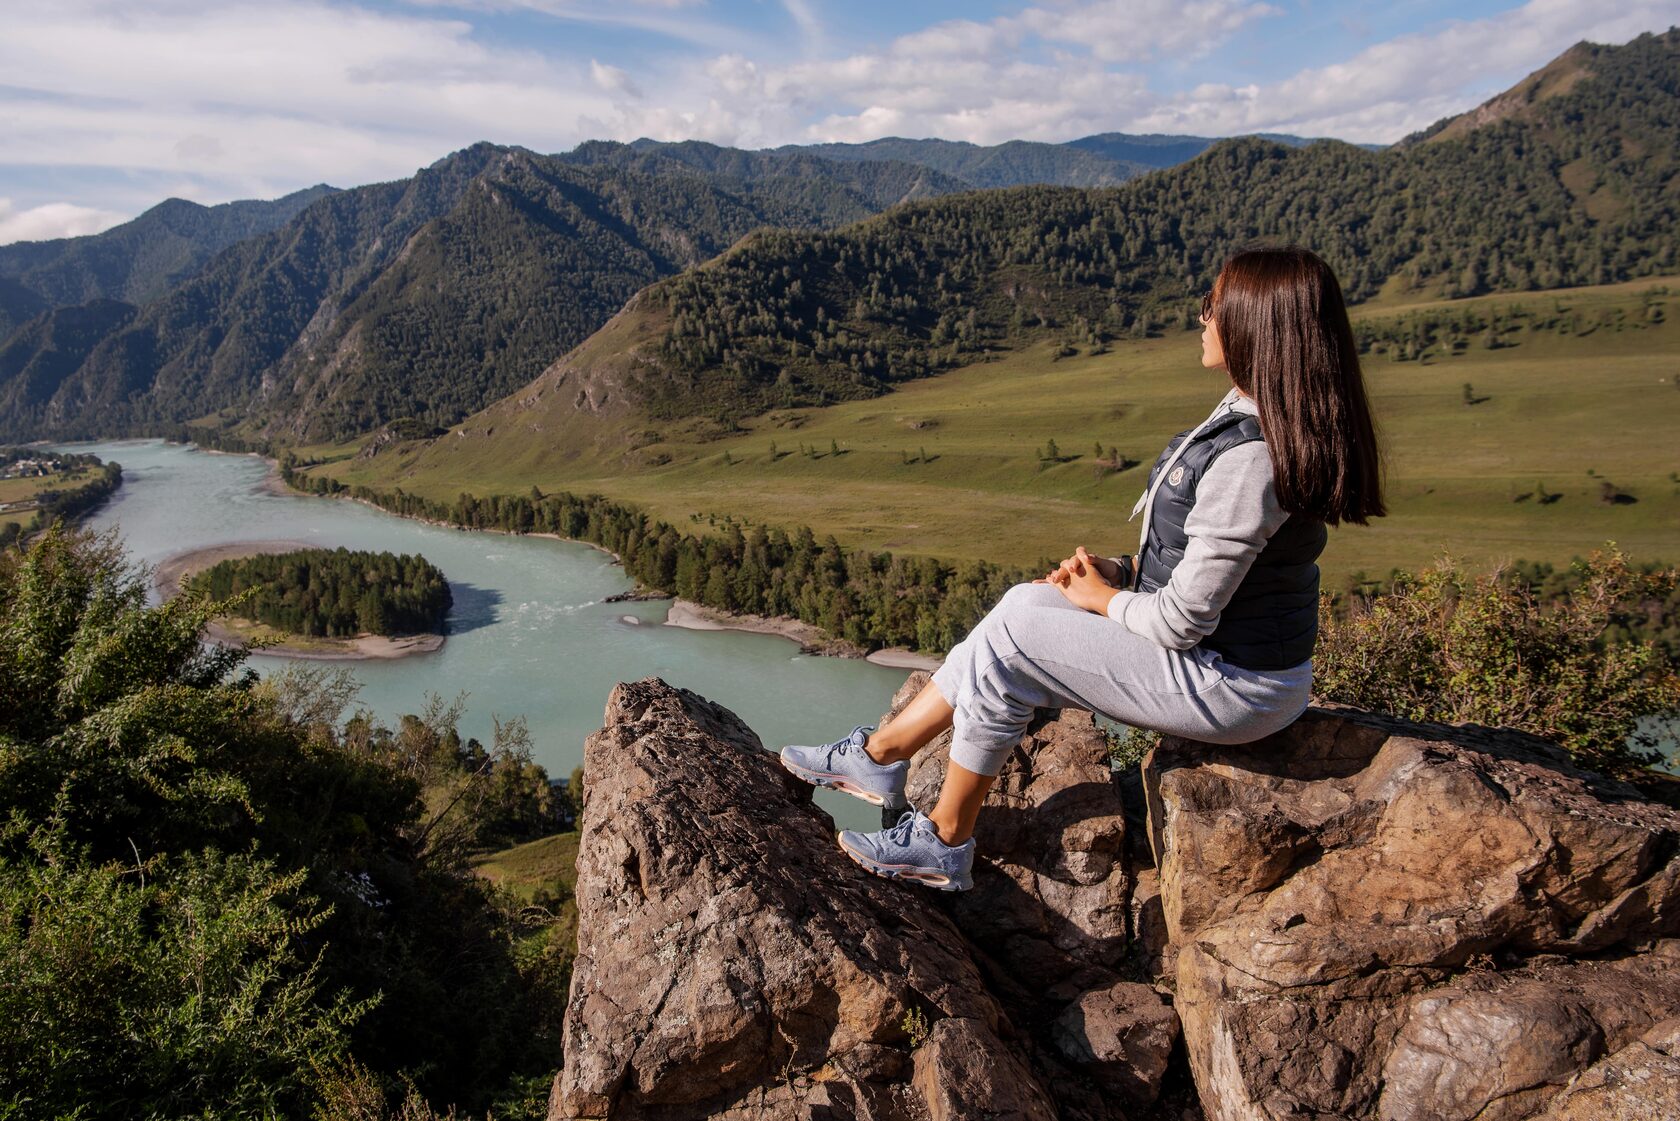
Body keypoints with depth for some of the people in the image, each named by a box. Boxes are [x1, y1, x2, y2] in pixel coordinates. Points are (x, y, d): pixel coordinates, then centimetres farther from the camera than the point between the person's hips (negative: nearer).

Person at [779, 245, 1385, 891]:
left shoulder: (1248, 459, -29)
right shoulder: (1252, 415, 3)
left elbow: (1185, 621, -25)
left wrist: (1104, 599, -7)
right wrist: (1119, 571, 1)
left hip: (1230, 685, -10)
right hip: (1223, 645, 10)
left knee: (1006, 640, -10)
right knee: (1023, 601, 5)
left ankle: (945, 843, 8)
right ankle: (879, 757, 12)